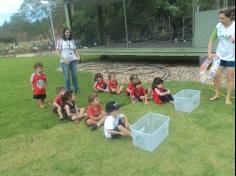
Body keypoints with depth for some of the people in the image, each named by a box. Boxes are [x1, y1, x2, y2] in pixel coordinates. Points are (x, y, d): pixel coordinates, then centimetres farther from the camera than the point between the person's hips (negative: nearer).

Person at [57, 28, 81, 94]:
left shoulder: (72, 41, 12)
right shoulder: (60, 41, 1)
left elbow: (75, 50, 16)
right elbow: (58, 52, -3)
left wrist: (78, 56, -3)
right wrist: (64, 59, -16)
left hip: (73, 60, 3)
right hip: (65, 61, -3)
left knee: (74, 75, 4)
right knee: (67, 77, -1)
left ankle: (76, 89, 16)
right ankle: (68, 91, 10)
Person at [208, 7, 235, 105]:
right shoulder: (218, 26, -5)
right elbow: (212, 40, 3)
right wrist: (209, 52, -6)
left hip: (231, 57, -3)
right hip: (219, 55, 3)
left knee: (229, 78, 5)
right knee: (216, 75, 6)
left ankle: (228, 98, 19)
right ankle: (217, 94, 25)